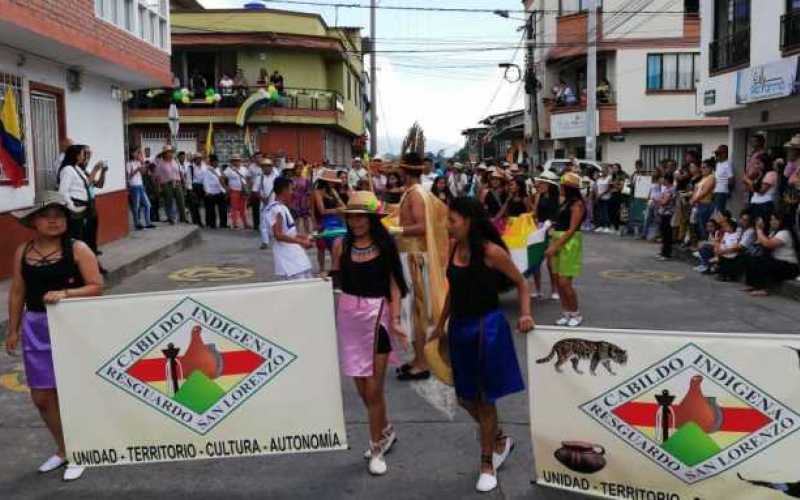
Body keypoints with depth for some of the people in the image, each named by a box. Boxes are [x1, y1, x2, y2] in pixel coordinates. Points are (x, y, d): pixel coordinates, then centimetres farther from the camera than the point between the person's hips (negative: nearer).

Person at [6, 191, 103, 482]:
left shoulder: (77, 249, -8)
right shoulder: (23, 253, 6)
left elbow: (97, 287, -11)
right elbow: (17, 293, 11)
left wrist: (64, 294, -24)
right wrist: (13, 330, 12)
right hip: (36, 328, 5)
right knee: (41, 396, 10)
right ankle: (63, 449, 31)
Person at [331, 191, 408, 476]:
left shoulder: (385, 246, -4)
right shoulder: (342, 246, 3)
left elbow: (394, 284, -4)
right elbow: (335, 279, 9)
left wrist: (395, 319, -12)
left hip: (377, 314, -3)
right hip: (348, 315, 3)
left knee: (374, 388, -3)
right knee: (362, 387, 11)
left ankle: (377, 448, 16)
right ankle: (385, 431, 37)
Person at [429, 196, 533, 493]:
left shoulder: (491, 251, -16)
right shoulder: (454, 247, 2)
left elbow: (521, 283, -6)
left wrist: (525, 315, -20)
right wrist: (441, 324, 17)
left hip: (486, 327, -6)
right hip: (459, 328, 7)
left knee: (484, 399, 5)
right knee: (466, 399, 14)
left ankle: (487, 464, 24)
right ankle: (501, 440, 40)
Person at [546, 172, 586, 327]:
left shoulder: (577, 204, -11)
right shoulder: (565, 202, 14)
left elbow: (572, 229, -16)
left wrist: (555, 246, -18)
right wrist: (553, 245, 7)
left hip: (569, 243, -8)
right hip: (558, 241, 8)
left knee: (564, 282, -8)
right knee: (558, 281, 8)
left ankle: (576, 314, 8)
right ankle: (566, 313, 18)